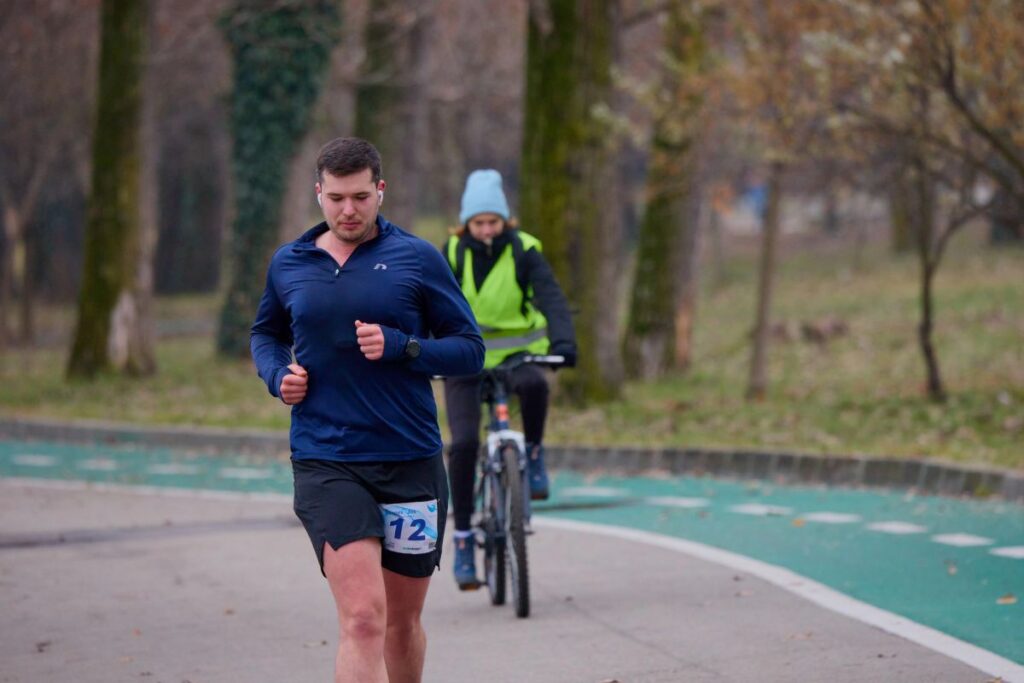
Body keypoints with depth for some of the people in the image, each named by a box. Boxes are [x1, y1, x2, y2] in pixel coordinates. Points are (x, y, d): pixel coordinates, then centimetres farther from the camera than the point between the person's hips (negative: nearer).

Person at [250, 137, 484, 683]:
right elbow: (266, 333, 26)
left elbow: (470, 349, 1)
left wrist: (400, 347, -15)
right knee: (363, 619, -17)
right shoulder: (288, 264, 7)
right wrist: (277, 375, 5)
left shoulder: (417, 259, 0)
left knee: (402, 621, 14)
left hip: (411, 462, 1)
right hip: (325, 466, -1)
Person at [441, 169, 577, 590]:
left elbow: (551, 298, -18)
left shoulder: (523, 251, -7)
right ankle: (463, 539, -6)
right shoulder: (453, 254, -4)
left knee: (534, 384, -37)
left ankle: (533, 452, -8)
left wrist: (563, 342, -36)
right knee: (463, 443, -16)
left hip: (516, 353, -1)